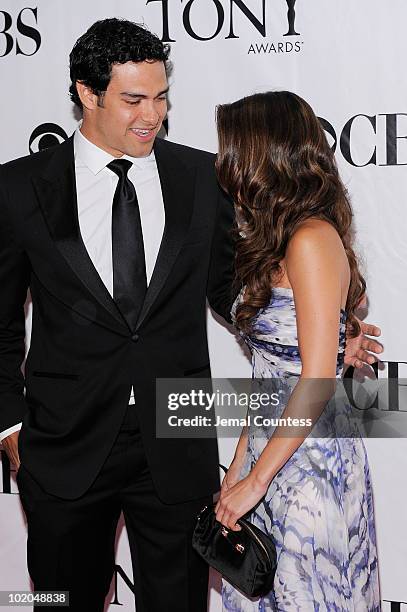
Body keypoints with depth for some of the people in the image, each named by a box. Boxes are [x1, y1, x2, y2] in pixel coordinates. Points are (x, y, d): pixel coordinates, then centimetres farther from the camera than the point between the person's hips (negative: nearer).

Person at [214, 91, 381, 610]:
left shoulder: (311, 240, -16)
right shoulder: (278, 241, 11)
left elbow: (316, 380, -20)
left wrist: (256, 480, -15)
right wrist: (239, 468, 11)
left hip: (309, 458, -8)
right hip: (271, 449, 8)